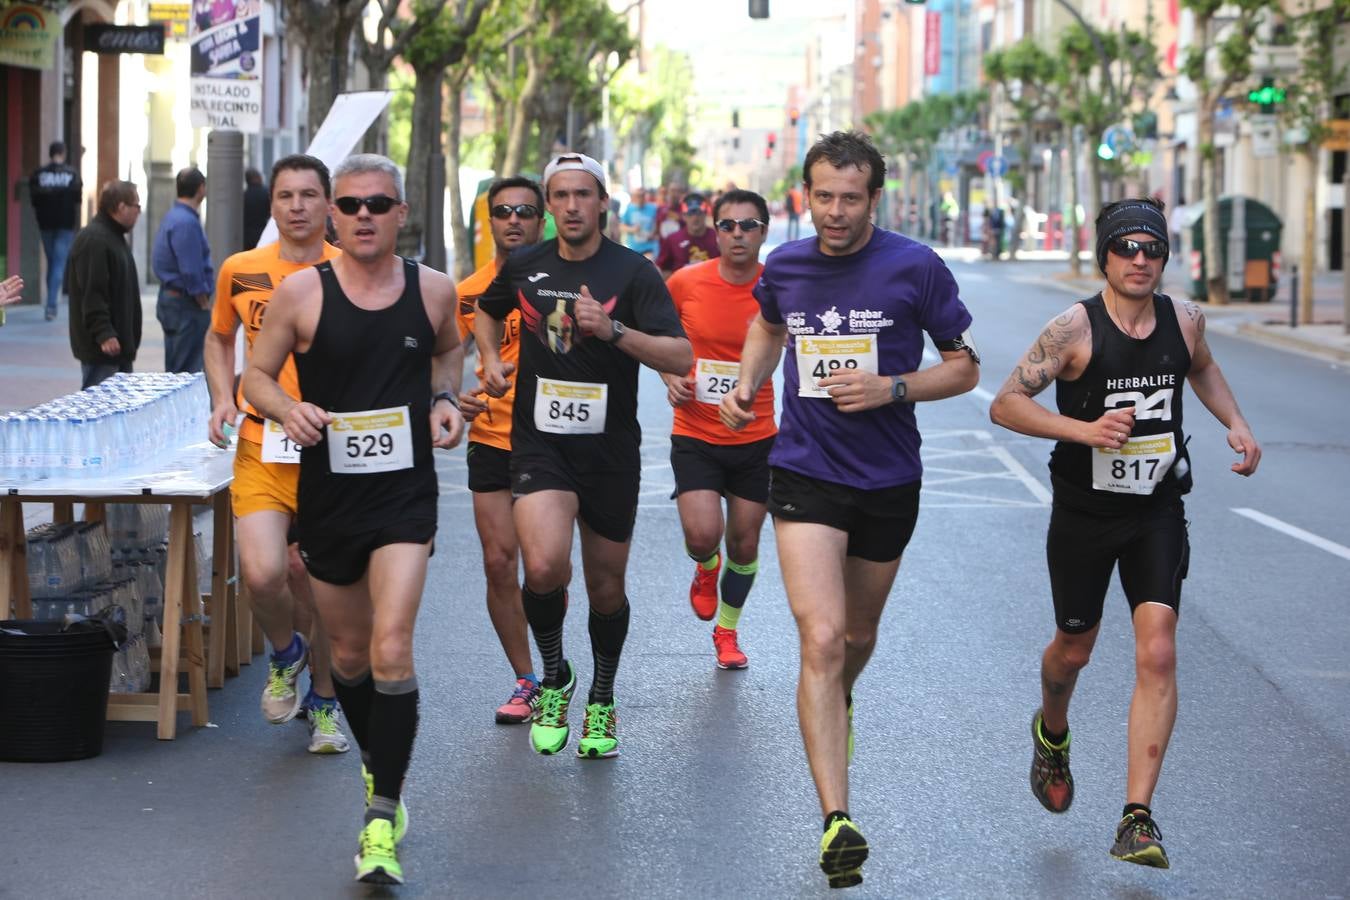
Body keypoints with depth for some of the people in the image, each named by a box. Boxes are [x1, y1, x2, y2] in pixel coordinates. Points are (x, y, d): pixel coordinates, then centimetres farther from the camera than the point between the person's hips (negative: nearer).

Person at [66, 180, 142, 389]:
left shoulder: (114, 238, 18)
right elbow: (91, 293, -23)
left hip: (120, 343, 11)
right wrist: (103, 334, -26)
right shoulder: (93, 240, -17)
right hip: (103, 346, -11)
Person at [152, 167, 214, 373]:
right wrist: (205, 305, -13)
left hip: (170, 299, 10)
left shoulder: (173, 216, 12)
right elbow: (191, 272, -23)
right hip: (186, 303, -10)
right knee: (187, 370, -6)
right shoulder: (187, 222, -20)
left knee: (174, 369, 15)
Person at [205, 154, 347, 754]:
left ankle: (323, 701, 30)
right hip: (262, 449, 0)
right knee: (262, 574, -18)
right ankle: (285, 653, 15)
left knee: (319, 588, 6)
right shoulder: (240, 271, 4)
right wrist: (223, 399, 6)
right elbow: (219, 338, 22)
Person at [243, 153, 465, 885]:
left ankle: (382, 820, -10)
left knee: (391, 650, -16)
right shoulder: (301, 292, -6)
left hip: (405, 495, -1)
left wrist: (444, 399, 1)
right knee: (349, 653, 15)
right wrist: (288, 410, -17)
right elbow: (256, 373, 4)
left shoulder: (433, 290, 0)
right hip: (327, 492, 1)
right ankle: (378, 767, 43)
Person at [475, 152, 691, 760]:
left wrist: (612, 327, -26)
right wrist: (490, 357, 8)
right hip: (539, 443, 0)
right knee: (545, 566, -23)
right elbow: (488, 311, 27)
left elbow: (681, 357, -15)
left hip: (610, 450, 0)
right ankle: (553, 677, 4)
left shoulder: (632, 272, -6)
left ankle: (601, 703, 33)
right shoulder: (524, 267, 4)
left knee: (606, 587, 10)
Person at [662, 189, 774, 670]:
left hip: (756, 438, 1)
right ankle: (706, 567, 23)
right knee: (702, 534, -16)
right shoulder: (685, 283, -7)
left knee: (744, 544, 9)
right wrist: (670, 375, -5)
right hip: (695, 436, -1)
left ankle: (727, 630, 34)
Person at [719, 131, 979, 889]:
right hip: (805, 476, 0)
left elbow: (965, 367, -1)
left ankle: (839, 707, 56)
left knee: (858, 636, 19)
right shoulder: (785, 265, 1)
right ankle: (837, 821, -20)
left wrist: (892, 387, -16)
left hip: (889, 482, 0)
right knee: (822, 640, -16)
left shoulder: (916, 267, -8)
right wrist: (747, 383, 7)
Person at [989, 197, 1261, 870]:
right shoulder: (1076, 328, -15)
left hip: (1158, 515, 2)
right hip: (1084, 513, -2)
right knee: (1074, 649, 15)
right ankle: (1051, 734, 51)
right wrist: (1086, 430, -27)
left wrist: (1234, 424, 7)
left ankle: (1137, 820, -12)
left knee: (1157, 655, -13)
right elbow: (1005, 404, -16)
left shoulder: (1184, 320, -1)